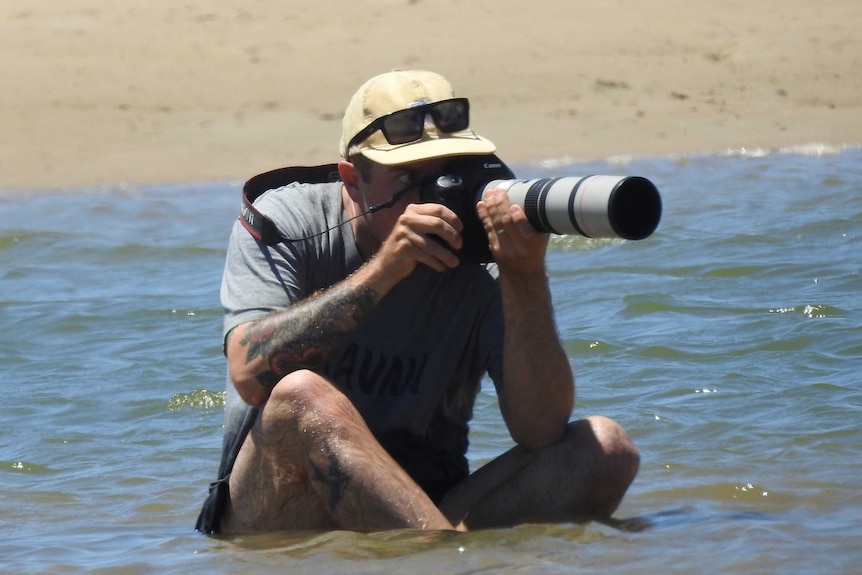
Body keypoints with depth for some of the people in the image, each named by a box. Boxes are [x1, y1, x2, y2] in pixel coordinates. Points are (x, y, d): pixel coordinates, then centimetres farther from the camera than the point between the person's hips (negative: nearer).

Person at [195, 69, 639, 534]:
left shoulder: (487, 253, -2)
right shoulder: (285, 223, -4)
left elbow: (541, 433, -14)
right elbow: (252, 375, -23)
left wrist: (527, 281, -25)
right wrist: (383, 268, -27)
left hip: (433, 510, 3)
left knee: (605, 448, -16)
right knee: (303, 395, -32)